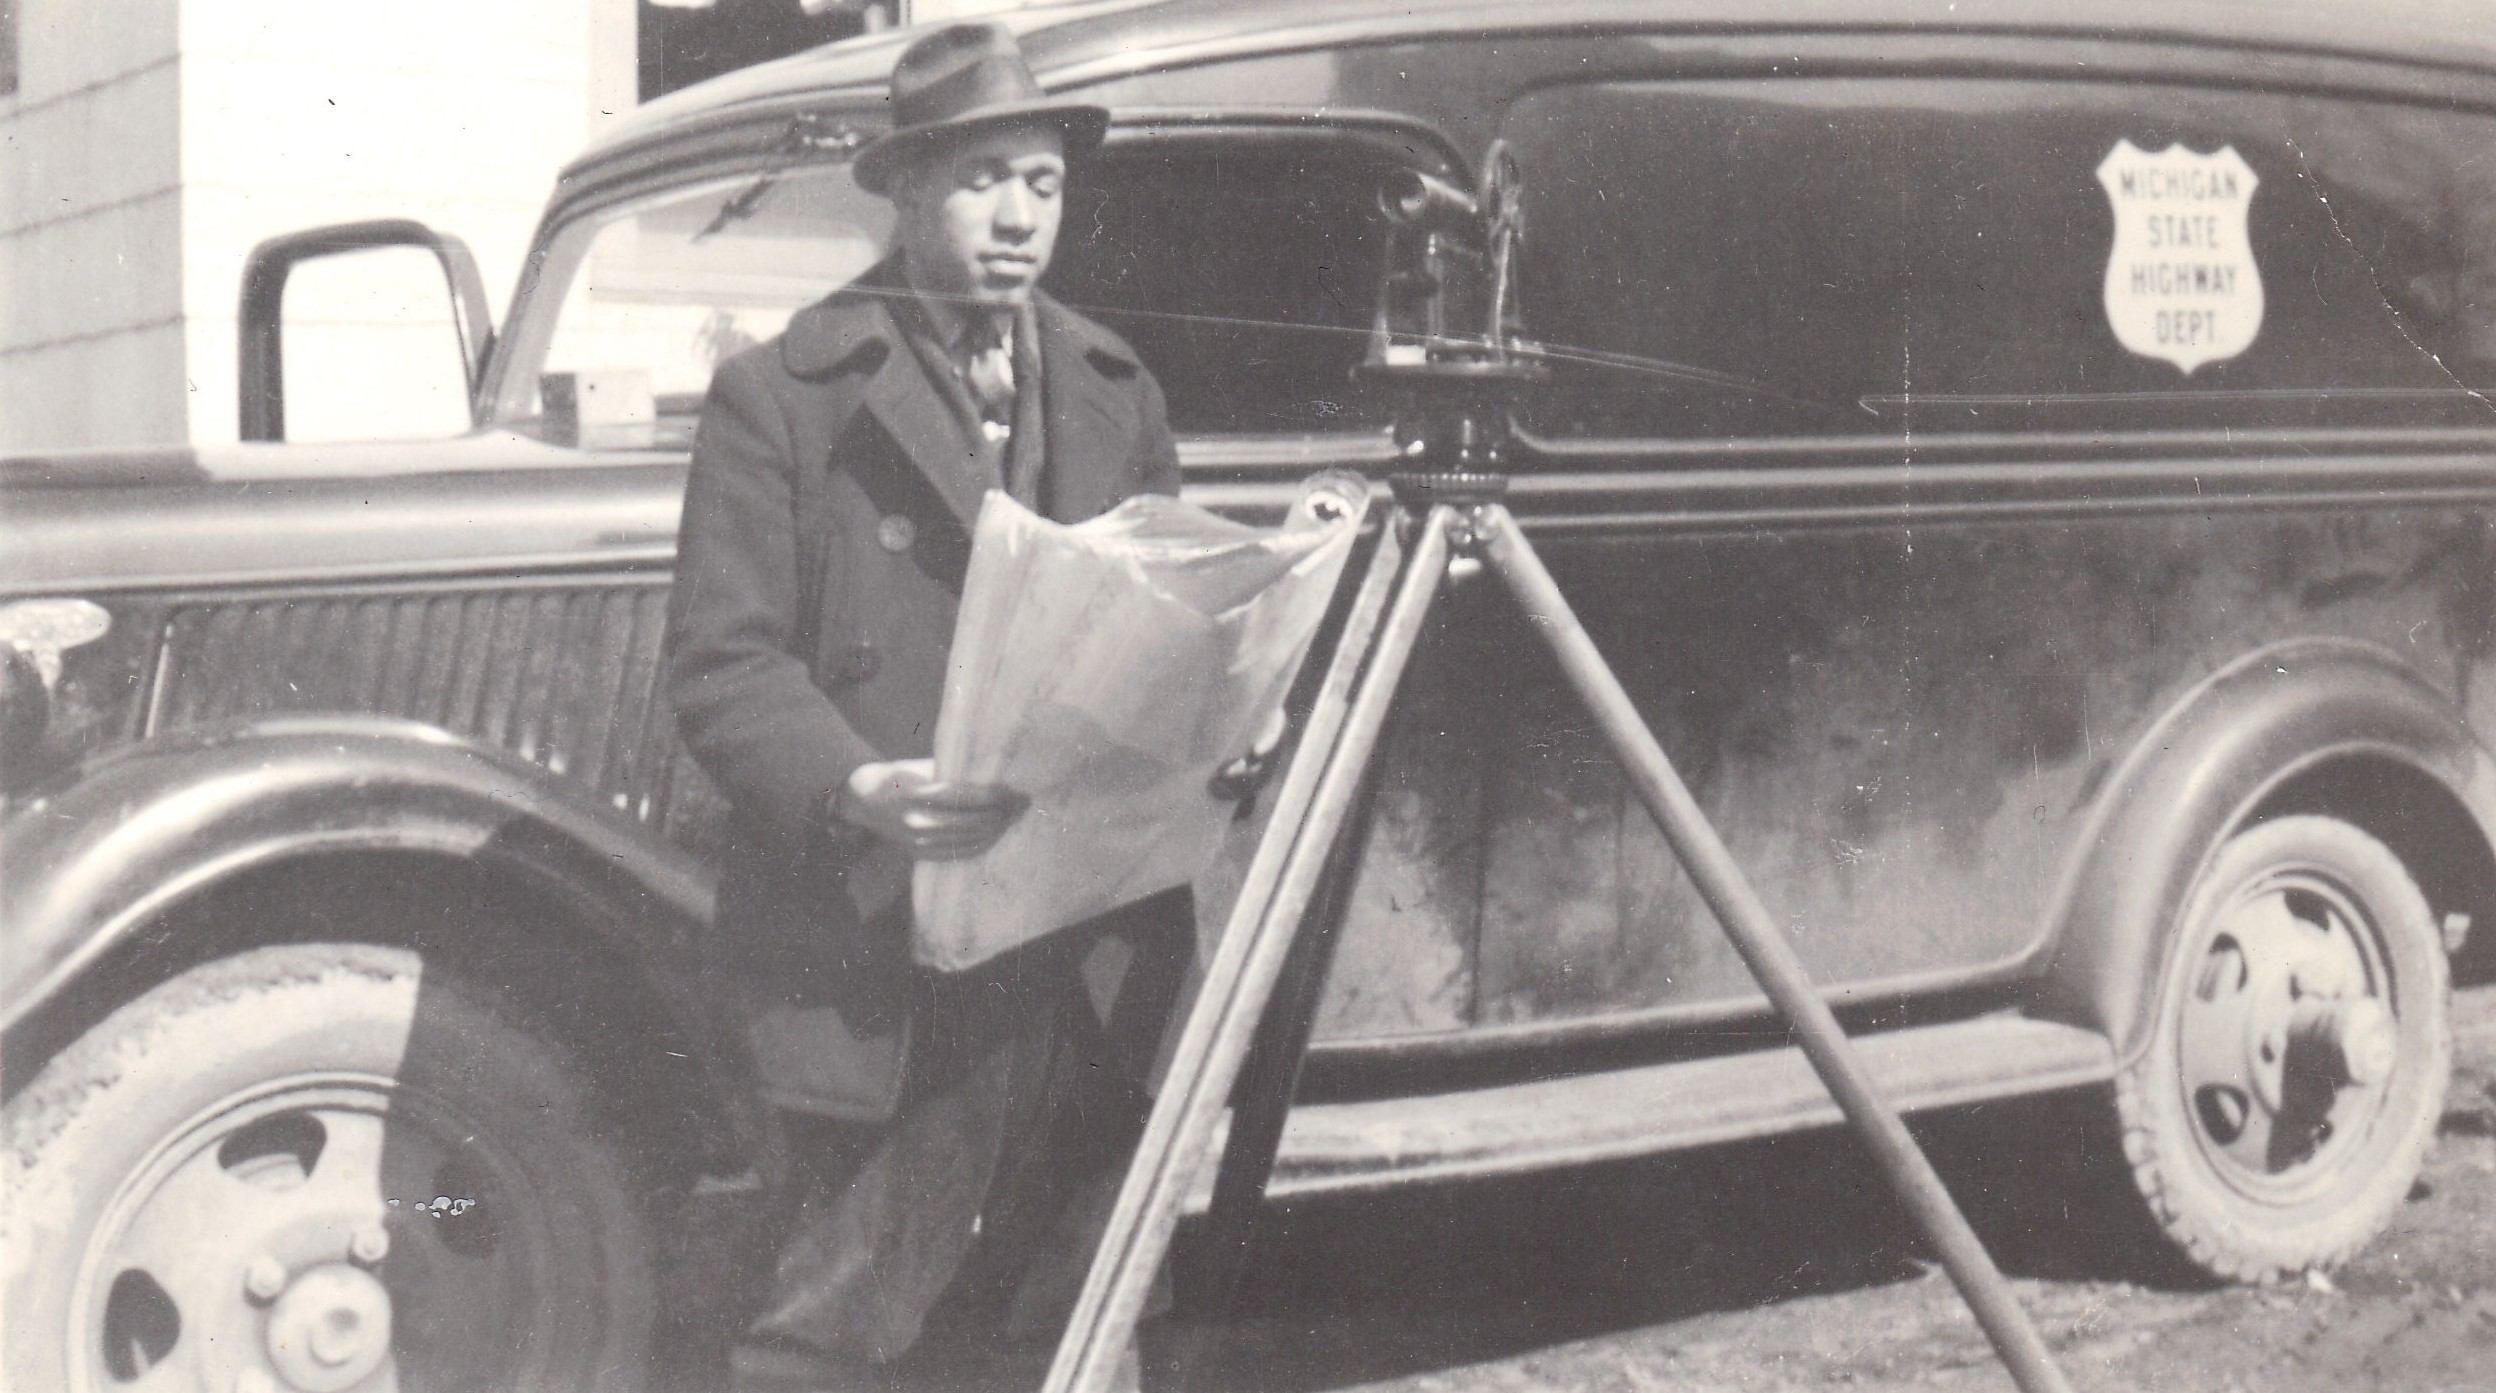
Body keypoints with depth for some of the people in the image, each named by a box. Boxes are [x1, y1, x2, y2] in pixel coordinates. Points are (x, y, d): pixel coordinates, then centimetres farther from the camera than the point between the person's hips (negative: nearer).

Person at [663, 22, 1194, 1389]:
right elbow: (722, 662, -6)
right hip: (882, 933, -5)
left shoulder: (1115, 394, 16)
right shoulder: (780, 395, 0)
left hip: (1089, 934, 5)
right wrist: (852, 789, -22)